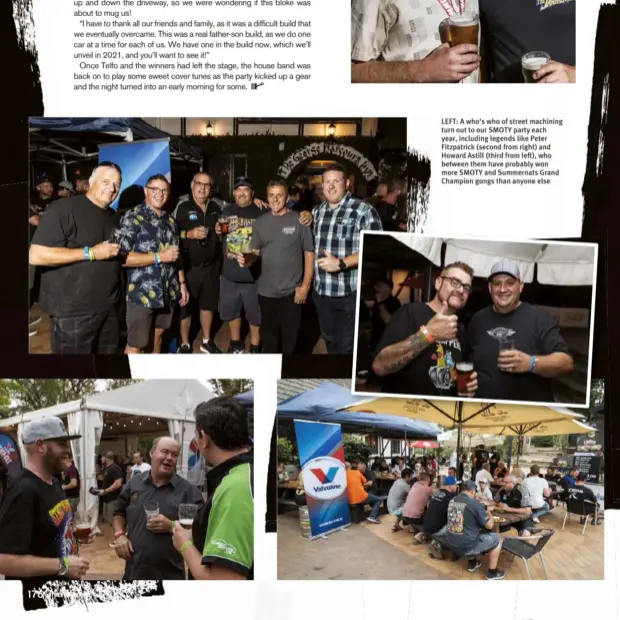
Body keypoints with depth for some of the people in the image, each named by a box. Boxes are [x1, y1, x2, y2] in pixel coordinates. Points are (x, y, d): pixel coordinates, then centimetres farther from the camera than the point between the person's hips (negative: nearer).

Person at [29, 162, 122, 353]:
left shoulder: (113, 216, 14)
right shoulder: (64, 209, -12)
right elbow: (36, 255, -22)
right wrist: (90, 253, -22)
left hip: (108, 307, 8)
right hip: (73, 310, -7)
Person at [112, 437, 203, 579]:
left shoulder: (188, 491, -6)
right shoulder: (134, 482, 5)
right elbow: (119, 512, 18)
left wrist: (171, 526, -20)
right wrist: (119, 535, 0)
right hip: (134, 570, 3)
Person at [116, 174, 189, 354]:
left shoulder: (170, 220, 12)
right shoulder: (132, 218, -9)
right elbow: (122, 257, -20)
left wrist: (182, 283, 13)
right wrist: (159, 257, -19)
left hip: (168, 292, 6)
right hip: (142, 293, -6)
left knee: (158, 334, 17)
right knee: (136, 345, 1)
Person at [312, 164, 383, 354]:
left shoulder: (363, 211, -12)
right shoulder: (316, 212, 10)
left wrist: (340, 263, -23)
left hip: (350, 293, -6)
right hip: (321, 292, 6)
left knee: (347, 348, 3)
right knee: (329, 342, 21)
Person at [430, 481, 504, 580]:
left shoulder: (452, 501, 4)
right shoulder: (475, 504, -15)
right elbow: (489, 526, -6)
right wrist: (489, 514, 15)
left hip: (451, 543, 7)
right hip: (466, 545, -7)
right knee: (497, 538, 12)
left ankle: (472, 563, 37)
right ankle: (492, 572, 17)